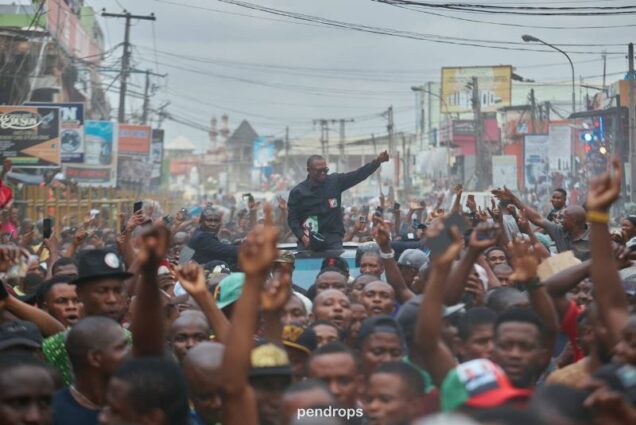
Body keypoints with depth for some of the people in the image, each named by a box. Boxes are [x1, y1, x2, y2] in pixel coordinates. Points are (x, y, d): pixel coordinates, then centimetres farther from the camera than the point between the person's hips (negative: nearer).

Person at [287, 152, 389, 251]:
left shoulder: (335, 181, 5)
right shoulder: (298, 191, 0)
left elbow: (358, 174, -1)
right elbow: (292, 218, -1)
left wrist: (377, 162, -14)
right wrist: (302, 237, -15)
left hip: (333, 241, 1)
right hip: (308, 242, -1)